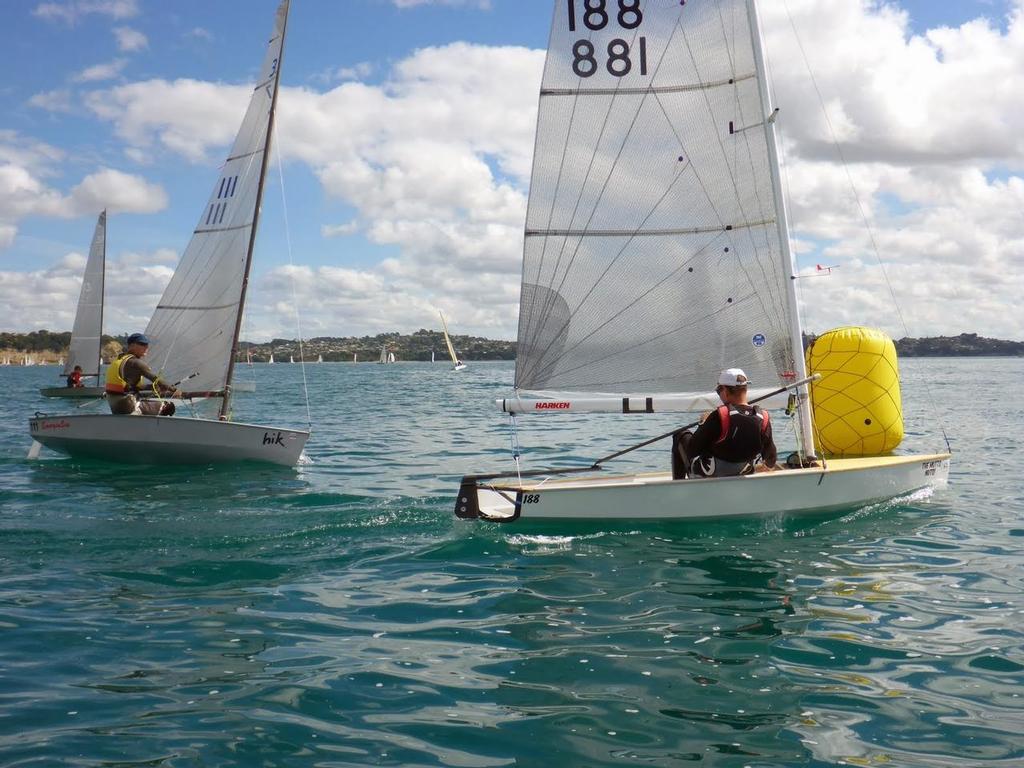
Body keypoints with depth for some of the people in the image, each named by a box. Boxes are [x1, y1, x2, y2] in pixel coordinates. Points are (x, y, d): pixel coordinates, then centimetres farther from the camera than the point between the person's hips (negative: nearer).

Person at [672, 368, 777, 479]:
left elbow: (692, 449, -19)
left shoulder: (719, 416, -27)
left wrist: (703, 423, -2)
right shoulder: (763, 418, -14)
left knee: (681, 434, 18)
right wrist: (770, 464, 26)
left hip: (706, 475, -4)